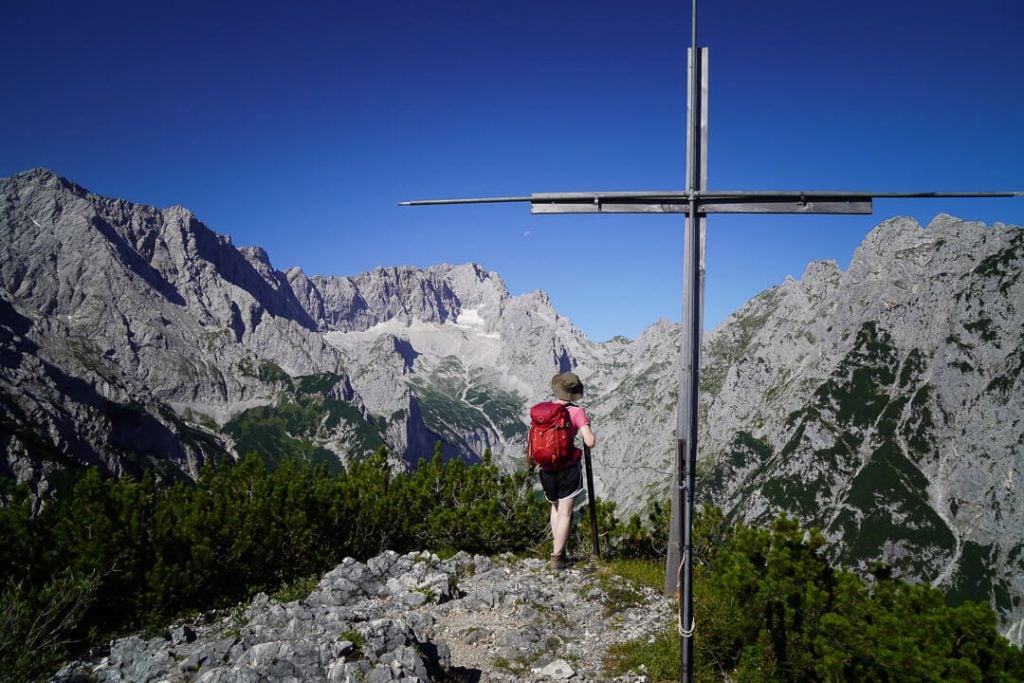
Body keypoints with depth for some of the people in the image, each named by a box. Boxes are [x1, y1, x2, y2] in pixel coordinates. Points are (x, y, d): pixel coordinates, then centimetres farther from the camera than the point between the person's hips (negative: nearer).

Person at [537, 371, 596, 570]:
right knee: (565, 513, 4)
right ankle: (557, 558, 4)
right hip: (568, 468, -4)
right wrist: (587, 426, 2)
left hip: (546, 469, 4)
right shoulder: (577, 412, -12)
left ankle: (558, 550, 26)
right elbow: (590, 442, -17)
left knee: (555, 507, 24)